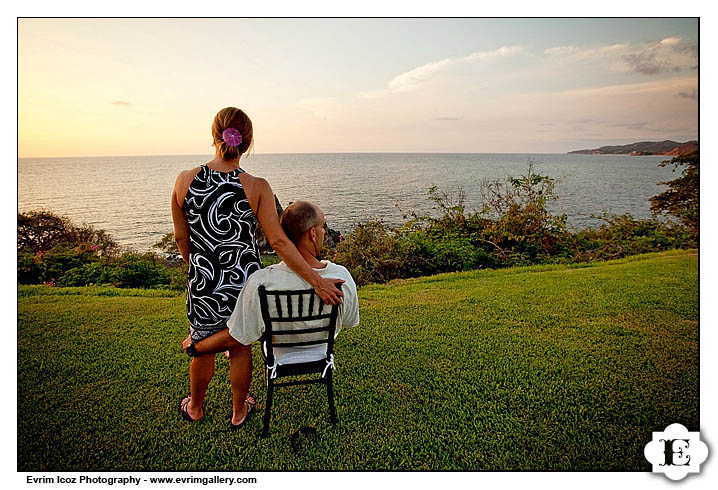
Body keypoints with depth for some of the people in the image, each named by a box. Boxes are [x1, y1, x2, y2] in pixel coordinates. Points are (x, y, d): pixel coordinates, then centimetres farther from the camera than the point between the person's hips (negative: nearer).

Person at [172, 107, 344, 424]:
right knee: (239, 349, 21)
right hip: (245, 281, -1)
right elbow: (279, 242, -22)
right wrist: (316, 280, -18)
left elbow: (181, 237, -2)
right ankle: (239, 409, 44)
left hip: (203, 282, 2)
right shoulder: (257, 187, -18)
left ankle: (195, 407, 50)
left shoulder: (185, 180, -11)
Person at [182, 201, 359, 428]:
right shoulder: (342, 276, -29)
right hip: (322, 353, 3)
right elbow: (350, 322, -8)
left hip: (280, 356, -2)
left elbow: (235, 338, -23)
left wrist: (193, 347, -3)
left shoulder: (261, 282, -35)